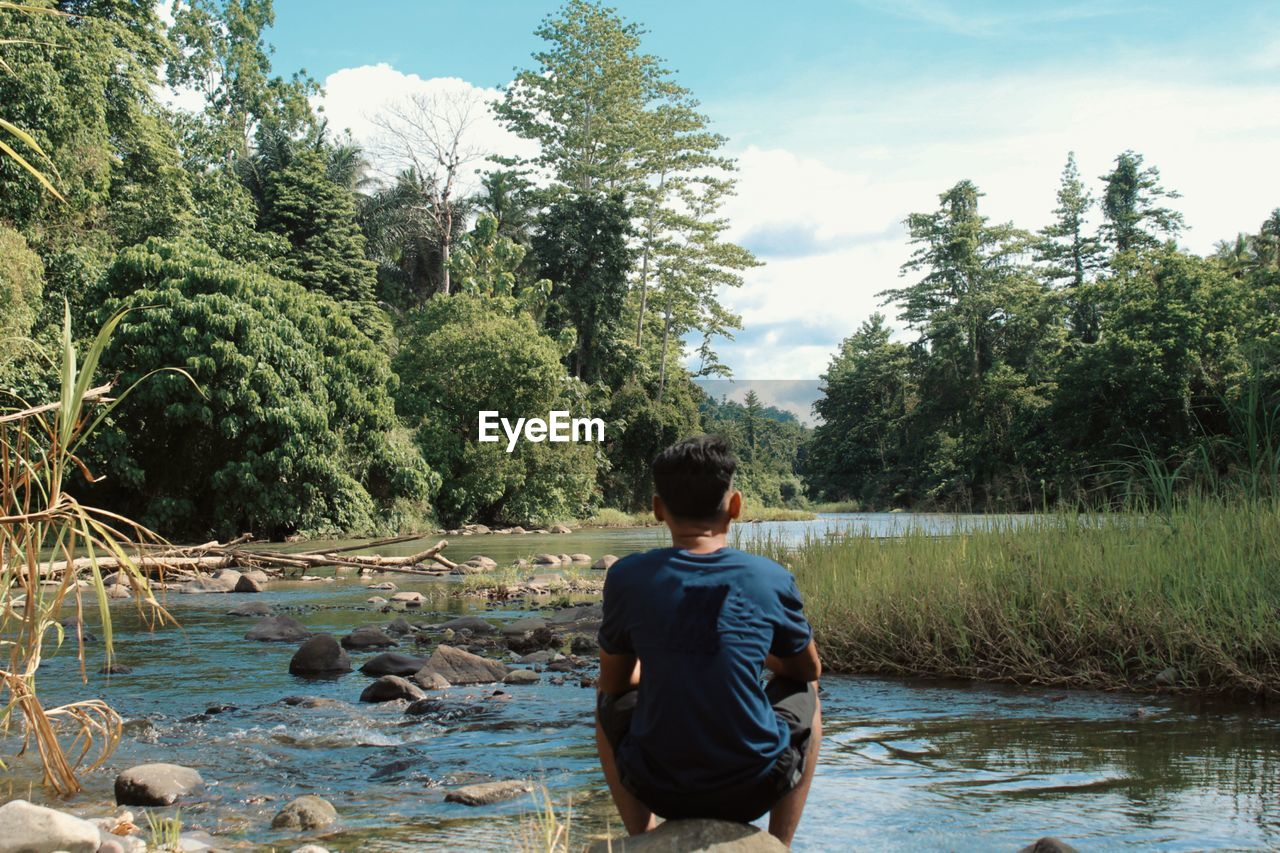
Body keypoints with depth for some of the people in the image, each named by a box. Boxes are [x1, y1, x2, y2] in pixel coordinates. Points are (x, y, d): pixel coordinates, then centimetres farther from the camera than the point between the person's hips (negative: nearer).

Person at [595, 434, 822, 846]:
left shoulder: (627, 577, -7)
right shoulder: (771, 579, -7)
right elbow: (809, 669, 12)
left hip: (657, 787, 1)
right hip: (755, 788, 0)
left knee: (609, 703, 30)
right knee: (803, 693, 28)